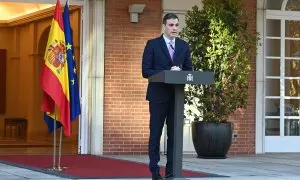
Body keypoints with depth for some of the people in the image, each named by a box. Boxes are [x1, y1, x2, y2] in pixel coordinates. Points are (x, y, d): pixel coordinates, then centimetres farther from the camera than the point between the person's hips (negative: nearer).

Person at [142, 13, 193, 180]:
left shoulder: (184, 46, 11)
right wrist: (167, 72, -17)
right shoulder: (153, 45, -1)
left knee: (174, 133, 3)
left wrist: (179, 73, -11)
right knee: (156, 133, -1)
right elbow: (146, 71, -6)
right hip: (158, 95, -4)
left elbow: (189, 70, 11)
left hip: (177, 95, 4)